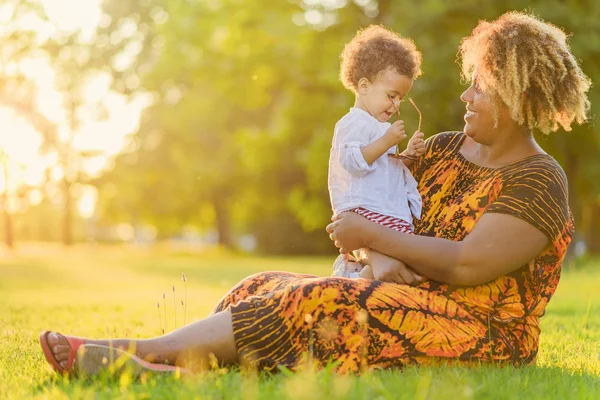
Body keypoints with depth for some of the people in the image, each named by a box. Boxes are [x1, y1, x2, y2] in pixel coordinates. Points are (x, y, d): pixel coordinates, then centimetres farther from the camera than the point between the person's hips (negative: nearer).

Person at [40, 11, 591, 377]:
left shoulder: (539, 183, -10)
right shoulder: (445, 150, 15)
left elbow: (467, 265, -20)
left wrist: (370, 235, -15)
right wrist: (383, 259, -7)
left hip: (481, 342, -8)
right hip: (414, 309, 8)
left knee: (318, 305, -27)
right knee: (275, 294, -11)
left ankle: (137, 352, -28)